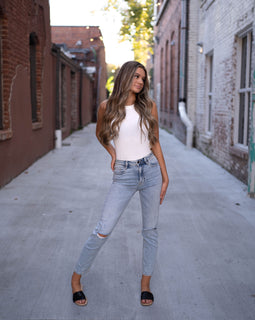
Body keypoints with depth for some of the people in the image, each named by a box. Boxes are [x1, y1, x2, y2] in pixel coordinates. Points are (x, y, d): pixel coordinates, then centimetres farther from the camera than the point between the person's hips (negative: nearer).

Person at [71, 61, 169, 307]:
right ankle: (76, 277, 15)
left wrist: (165, 176, 6)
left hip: (151, 171, 2)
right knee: (103, 231, -5)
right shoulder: (107, 107, -2)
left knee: (150, 229, 9)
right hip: (124, 176, -2)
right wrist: (112, 152, 4)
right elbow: (100, 133, 18)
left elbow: (155, 143, 7)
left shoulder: (149, 106, 2)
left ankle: (145, 283, 25)